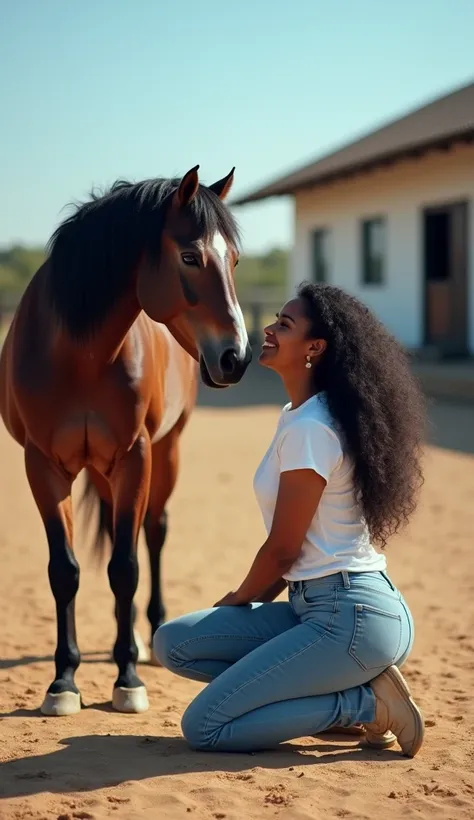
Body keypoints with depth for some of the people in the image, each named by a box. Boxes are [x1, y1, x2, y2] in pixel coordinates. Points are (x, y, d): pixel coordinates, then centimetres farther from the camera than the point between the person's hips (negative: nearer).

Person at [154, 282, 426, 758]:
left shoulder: (309, 429, -17)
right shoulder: (298, 416, 13)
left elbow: (282, 550, -13)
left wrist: (237, 600, 4)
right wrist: (248, 599, 13)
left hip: (352, 619, -10)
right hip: (318, 606, 10)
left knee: (203, 728, -11)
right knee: (173, 643, 6)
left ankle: (368, 703, -4)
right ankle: (343, 695, 5)